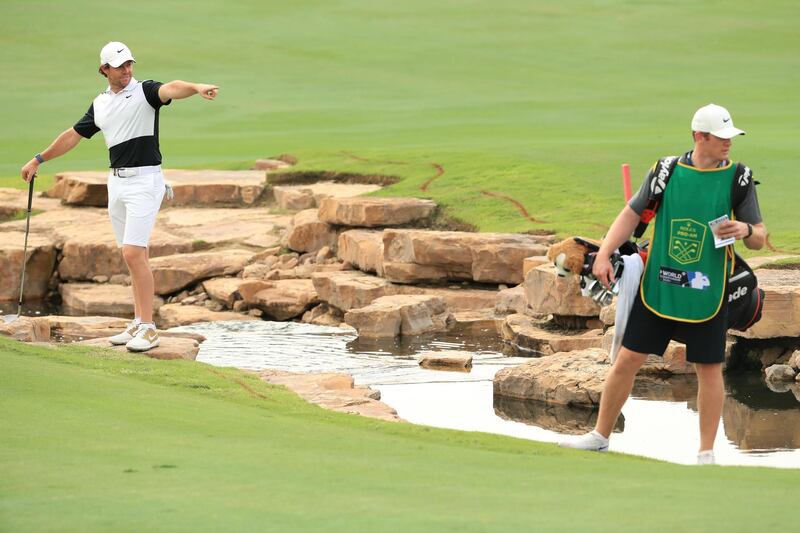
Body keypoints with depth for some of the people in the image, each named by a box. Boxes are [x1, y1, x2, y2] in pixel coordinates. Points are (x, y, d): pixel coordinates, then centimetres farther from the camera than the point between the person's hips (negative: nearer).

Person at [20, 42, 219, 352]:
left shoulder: (144, 91, -7)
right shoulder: (100, 104, 13)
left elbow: (171, 89, -29)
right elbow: (74, 135, 24)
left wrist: (197, 88, -50)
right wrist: (39, 160, 27)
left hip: (144, 179, -7)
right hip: (116, 181, 7)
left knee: (133, 253, -14)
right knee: (133, 256, 11)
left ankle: (148, 329, -12)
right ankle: (139, 323, 16)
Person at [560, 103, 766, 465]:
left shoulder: (738, 180, -3)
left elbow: (759, 239, 0)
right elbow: (632, 214, 8)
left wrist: (746, 230, -23)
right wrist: (604, 255, -3)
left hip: (706, 295, -1)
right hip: (658, 287, 1)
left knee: (709, 368, 3)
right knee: (627, 360, 5)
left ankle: (706, 454, 14)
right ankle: (600, 436, 20)